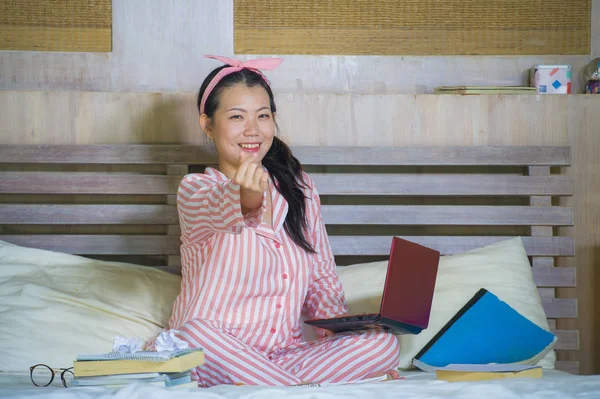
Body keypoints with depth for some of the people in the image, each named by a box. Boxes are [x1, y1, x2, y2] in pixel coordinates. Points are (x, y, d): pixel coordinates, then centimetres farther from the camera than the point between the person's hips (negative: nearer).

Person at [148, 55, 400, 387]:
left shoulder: (301, 190, 14)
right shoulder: (195, 188, -3)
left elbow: (322, 275, 18)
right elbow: (214, 211, -29)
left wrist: (332, 316, -5)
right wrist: (245, 201, -53)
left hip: (286, 357, 4)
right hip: (216, 357, -4)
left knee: (383, 342, -20)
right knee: (195, 332, -38)